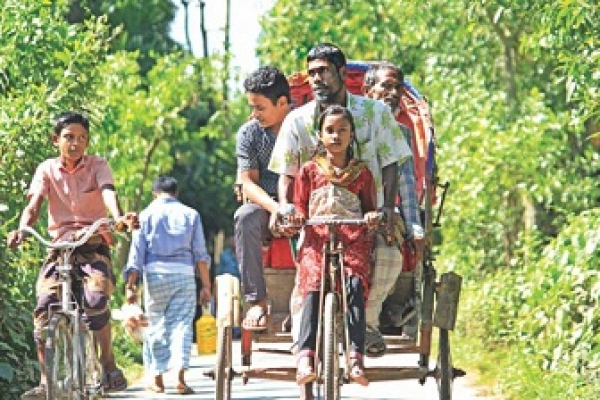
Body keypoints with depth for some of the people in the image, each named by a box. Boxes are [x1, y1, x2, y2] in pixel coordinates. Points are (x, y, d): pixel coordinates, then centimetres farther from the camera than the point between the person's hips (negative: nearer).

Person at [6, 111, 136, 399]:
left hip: (94, 247, -2)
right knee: (43, 306, -18)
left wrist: (119, 217, -41)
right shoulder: (47, 170, 5)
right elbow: (34, 204, -8)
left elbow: (108, 193, -17)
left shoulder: (97, 166, 2)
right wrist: (22, 230, -31)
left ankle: (109, 365, -10)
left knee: (96, 300, -28)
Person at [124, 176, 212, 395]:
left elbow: (137, 251, 4)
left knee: (156, 325, 7)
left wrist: (131, 284, 3)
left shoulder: (147, 214, 9)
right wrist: (206, 285, 11)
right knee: (181, 324, 0)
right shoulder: (190, 214, 11)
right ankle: (180, 378, -11)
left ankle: (157, 379, 10)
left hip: (155, 272, 0)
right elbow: (200, 254, 9)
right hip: (184, 273, 0)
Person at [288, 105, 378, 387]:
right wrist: (296, 216, -6)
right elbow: (300, 206, 17)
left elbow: (370, 206, 17)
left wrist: (372, 216, -7)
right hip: (316, 239, 0)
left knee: (355, 284, -27)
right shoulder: (309, 170, 16)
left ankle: (355, 357, -31)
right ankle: (305, 357, -34)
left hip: (353, 240, 0)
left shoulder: (362, 172, 16)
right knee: (313, 286, -25)